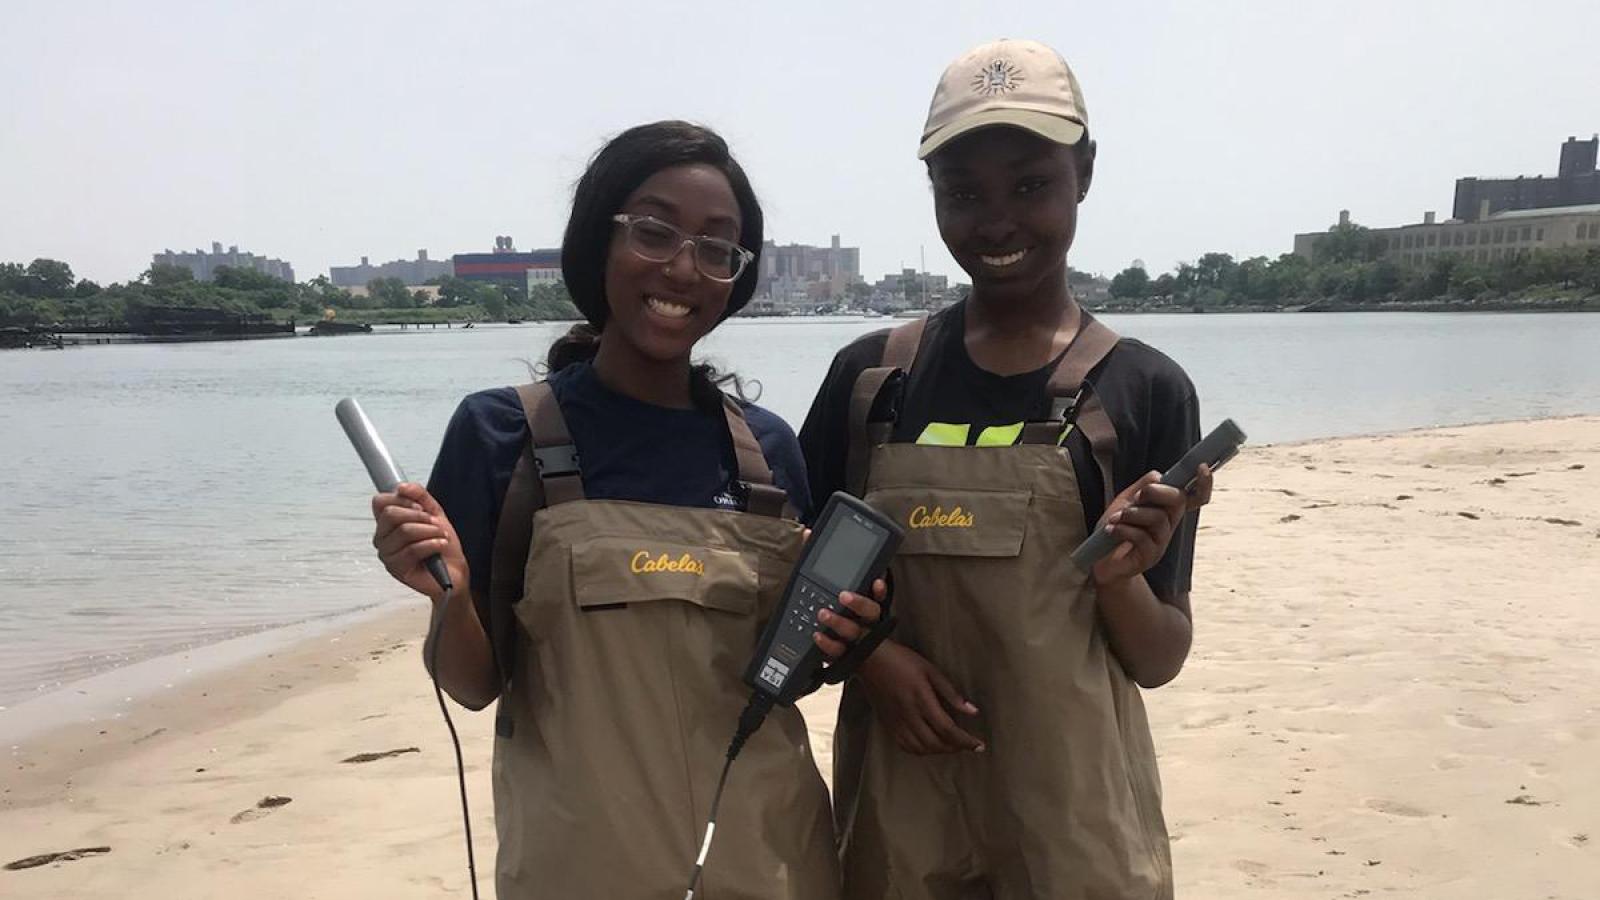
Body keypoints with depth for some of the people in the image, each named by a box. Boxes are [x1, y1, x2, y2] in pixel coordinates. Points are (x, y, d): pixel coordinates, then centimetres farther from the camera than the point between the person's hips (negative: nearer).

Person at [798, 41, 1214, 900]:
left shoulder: (1144, 390, -5)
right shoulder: (870, 376, 0)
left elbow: (1160, 661, 0)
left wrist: (1119, 576, -19)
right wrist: (867, 652, -11)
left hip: (1074, 815, -1)